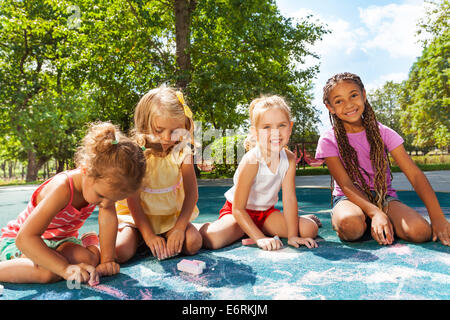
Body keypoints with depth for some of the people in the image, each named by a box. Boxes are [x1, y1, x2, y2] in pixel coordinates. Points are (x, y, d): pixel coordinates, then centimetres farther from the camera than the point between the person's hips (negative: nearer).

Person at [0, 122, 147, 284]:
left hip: (59, 240, 6)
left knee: (91, 257, -22)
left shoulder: (104, 182, -21)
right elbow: (25, 238, -40)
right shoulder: (62, 189, -38)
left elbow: (108, 217, -22)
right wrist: (66, 268, -45)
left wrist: (106, 259, -25)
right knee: (49, 271, -35)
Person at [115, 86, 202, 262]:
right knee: (119, 251, -23)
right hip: (137, 216, -1)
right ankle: (140, 239, 10)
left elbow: (191, 192, -9)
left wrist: (180, 227, -20)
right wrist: (148, 235, -21)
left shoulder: (183, 151, -10)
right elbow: (133, 200, -16)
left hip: (172, 215, 2)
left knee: (193, 243, -22)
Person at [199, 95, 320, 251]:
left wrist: (292, 236, -18)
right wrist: (260, 238, -31)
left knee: (310, 229, -13)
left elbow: (289, 199, -13)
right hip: (239, 213, -3)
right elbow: (238, 209, -26)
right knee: (210, 239, -29)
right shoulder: (252, 161, -29)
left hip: (266, 211, 4)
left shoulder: (289, 159, -14)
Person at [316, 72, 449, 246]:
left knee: (420, 231, -26)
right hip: (350, 199, -2)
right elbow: (345, 184, -14)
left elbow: (415, 174, -6)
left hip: (384, 197, 3)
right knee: (350, 224, -38)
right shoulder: (328, 141, -7)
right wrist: (375, 212, -30)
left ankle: (372, 226, 0)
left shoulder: (382, 133, -2)